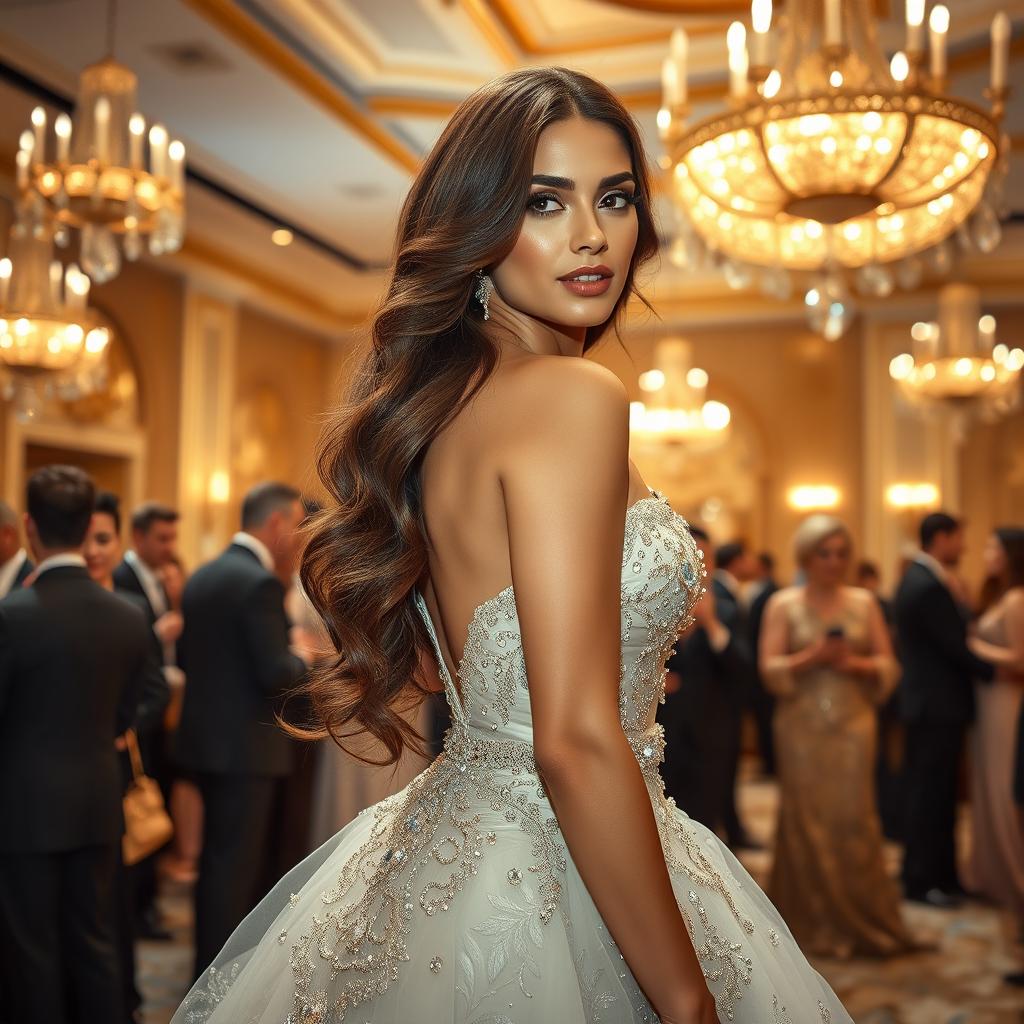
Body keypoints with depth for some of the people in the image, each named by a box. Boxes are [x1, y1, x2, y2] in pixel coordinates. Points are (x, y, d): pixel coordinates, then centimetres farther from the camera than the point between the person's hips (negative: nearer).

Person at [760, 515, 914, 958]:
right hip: (802, 726, -1)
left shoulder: (864, 602, 6)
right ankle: (817, 922, 16)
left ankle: (862, 919, 15)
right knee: (807, 821, 3)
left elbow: (888, 666, 6)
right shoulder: (783, 604, 0)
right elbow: (770, 670, -5)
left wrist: (857, 663, -13)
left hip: (853, 724, 1)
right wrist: (814, 656, -18)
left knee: (854, 819, 0)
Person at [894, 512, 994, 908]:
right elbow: (958, 648, -19)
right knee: (930, 796, -1)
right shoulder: (929, 586, -20)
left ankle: (942, 875, 24)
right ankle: (920, 882, 9)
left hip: (931, 701, 10)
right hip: (938, 705, -10)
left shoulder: (917, 578, 12)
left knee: (937, 795, 15)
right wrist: (1001, 672, -6)